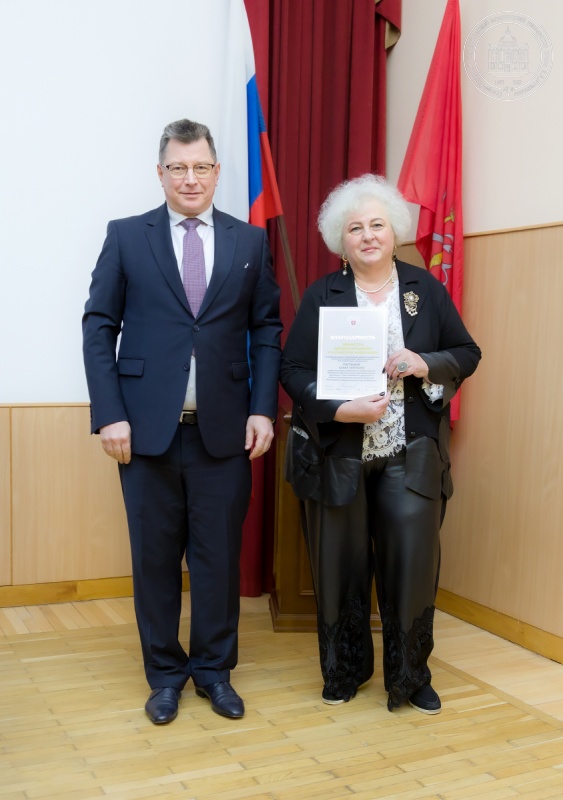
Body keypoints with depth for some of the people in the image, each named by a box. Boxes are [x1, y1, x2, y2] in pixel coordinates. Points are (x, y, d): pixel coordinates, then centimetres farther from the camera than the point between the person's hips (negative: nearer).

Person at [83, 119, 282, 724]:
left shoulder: (250, 242, 8)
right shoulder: (126, 237, 5)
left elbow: (266, 329, 7)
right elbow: (99, 327, 2)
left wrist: (263, 409, -3)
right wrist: (109, 414, -7)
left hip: (225, 428, 1)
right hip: (148, 425, 0)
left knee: (218, 554, 9)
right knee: (155, 555, 9)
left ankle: (214, 668, 27)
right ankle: (165, 673, 27)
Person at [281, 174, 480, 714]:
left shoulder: (425, 288, 5)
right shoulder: (321, 295, 1)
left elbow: (467, 354, 8)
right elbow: (293, 369, -4)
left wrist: (427, 365, -13)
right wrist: (342, 410, -19)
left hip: (410, 457, 1)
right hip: (337, 455, 0)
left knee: (412, 563, -1)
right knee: (341, 566, 9)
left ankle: (410, 676, 20)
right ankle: (343, 670, 29)